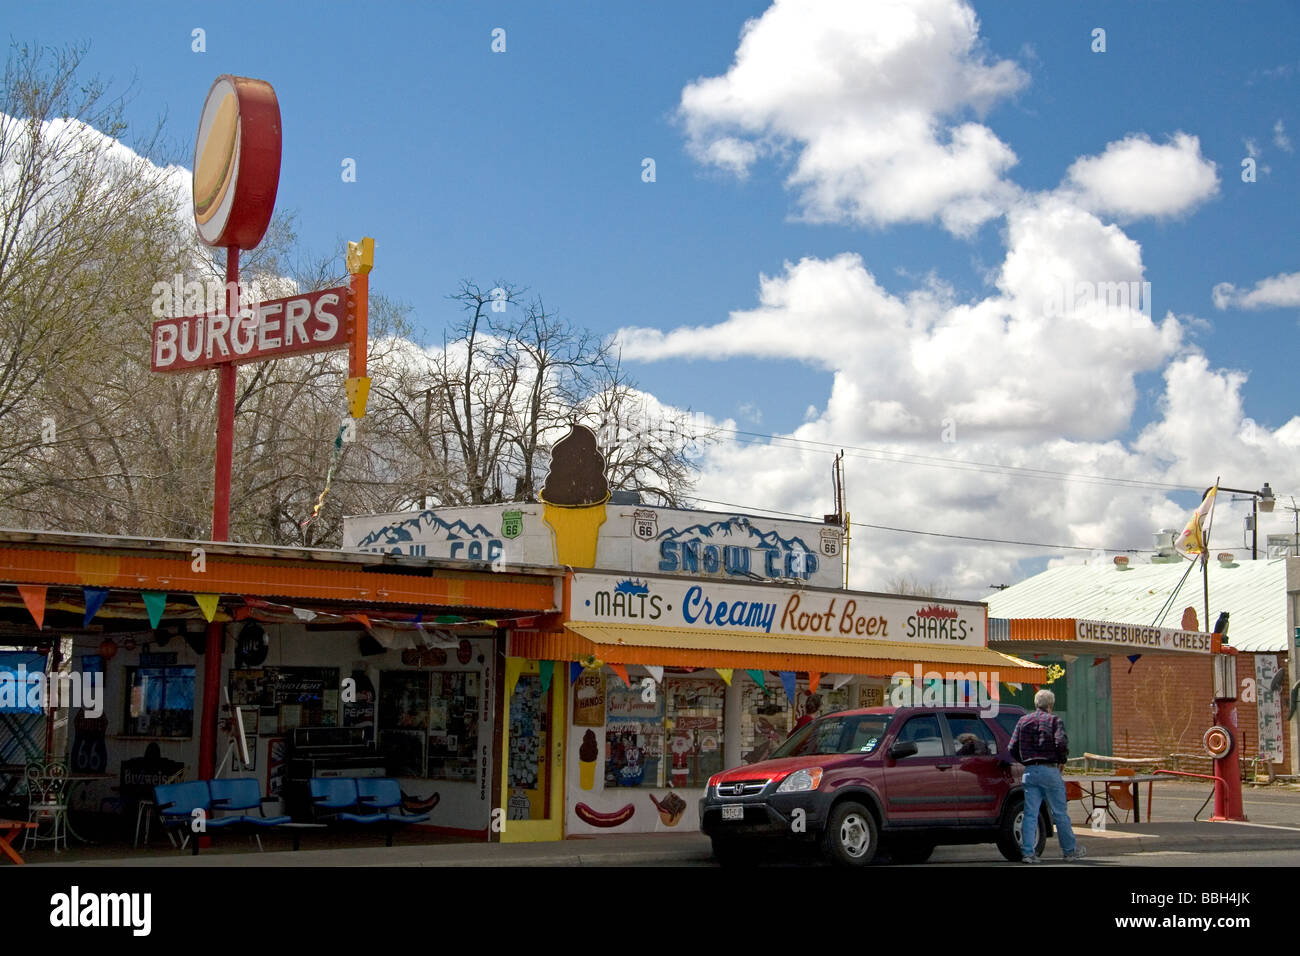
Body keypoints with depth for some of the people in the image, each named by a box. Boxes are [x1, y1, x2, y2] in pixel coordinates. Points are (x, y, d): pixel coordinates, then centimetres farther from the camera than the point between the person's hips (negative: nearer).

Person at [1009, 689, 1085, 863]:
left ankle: (1027, 852, -3)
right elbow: (1061, 743, -17)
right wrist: (1062, 761, 0)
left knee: (1030, 814, 3)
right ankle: (1070, 850, 16)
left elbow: (1013, 748, 5)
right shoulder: (1054, 720, -3)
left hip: (1030, 772, 3)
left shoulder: (1023, 721, 9)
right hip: (1050, 770, -3)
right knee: (1060, 813, 6)